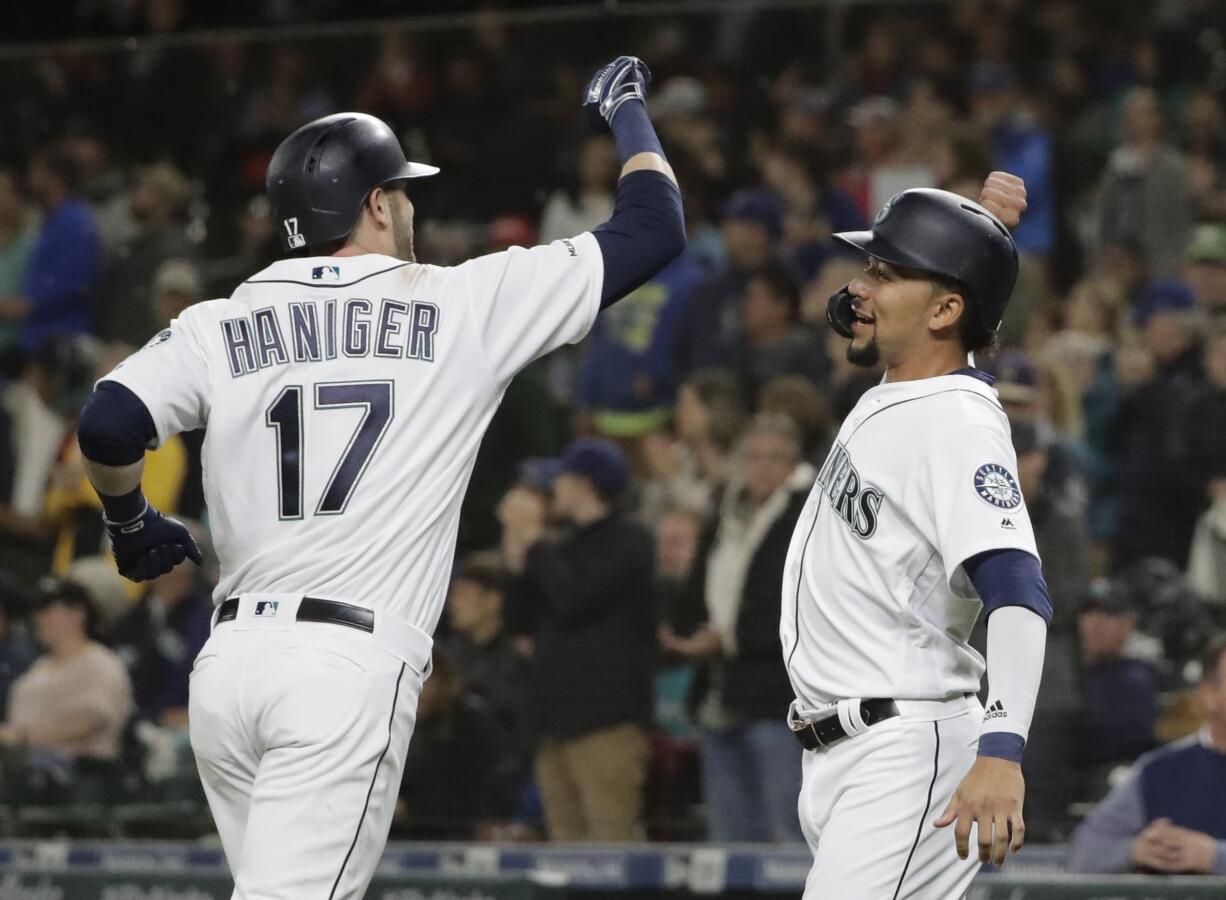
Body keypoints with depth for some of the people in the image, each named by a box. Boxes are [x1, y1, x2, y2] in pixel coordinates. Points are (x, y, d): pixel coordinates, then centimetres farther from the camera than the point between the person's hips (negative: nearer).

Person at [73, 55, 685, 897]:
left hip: (230, 661, 4)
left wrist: (130, 521, 15)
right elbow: (654, 228, 10)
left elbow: (107, 426, -6)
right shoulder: (463, 305, 4)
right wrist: (627, 112, 29)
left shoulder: (218, 325, 9)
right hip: (352, 669, -4)